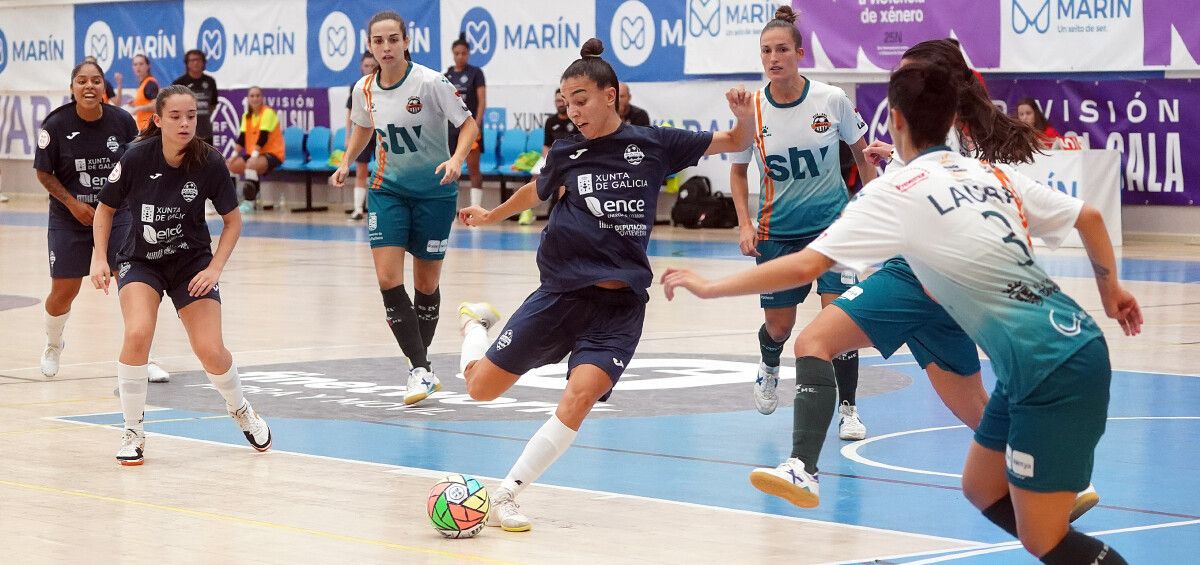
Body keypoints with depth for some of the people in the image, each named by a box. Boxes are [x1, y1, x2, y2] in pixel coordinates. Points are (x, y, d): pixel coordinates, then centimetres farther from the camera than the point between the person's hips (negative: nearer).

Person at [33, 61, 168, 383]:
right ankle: (53, 346, 35)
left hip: (117, 214, 1)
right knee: (63, 292, 4)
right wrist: (73, 203, -14)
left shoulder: (122, 121, -8)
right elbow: (44, 173, -4)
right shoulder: (57, 124, -13)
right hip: (69, 220, -1)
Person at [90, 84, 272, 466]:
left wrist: (215, 269, -14)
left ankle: (240, 410, 26)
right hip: (140, 260, 0)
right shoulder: (137, 158, -19)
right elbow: (106, 208, -1)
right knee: (137, 335, -25)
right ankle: (133, 433, -7)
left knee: (210, 351, -9)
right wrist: (99, 258, -10)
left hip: (192, 262, 0)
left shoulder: (209, 163, -17)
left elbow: (233, 221, -4)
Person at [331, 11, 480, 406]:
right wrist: (346, 163, 6)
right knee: (388, 278, -14)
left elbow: (468, 124, -11)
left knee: (426, 284, 6)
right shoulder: (364, 89, -3)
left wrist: (456, 159, -27)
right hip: (388, 188, 3)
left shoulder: (430, 83, -18)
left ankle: (421, 366, 27)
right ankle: (421, 370, -12)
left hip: (434, 190, -3)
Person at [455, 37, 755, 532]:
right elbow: (537, 191, 26)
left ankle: (505, 495, -13)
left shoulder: (653, 144, 0)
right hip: (562, 292, 1)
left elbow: (735, 143, 6)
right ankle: (475, 323, 36)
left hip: (620, 304, -1)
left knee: (580, 396, -24)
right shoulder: (566, 152, 3)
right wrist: (491, 216, 34)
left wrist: (744, 118, -14)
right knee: (481, 387, 1)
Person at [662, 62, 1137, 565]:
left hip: (1054, 370, -8)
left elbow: (805, 266, -14)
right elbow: (1089, 217, 20)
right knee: (983, 492, 19)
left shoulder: (896, 193, -8)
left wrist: (709, 288, -4)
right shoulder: (992, 173, 13)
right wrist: (1110, 290, 37)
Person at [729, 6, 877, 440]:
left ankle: (847, 409, 1)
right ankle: (769, 369, 45)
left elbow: (863, 153, 4)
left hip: (832, 222, -1)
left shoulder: (831, 100, -11)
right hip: (777, 230, 1)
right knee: (778, 327, 9)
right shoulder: (753, 110, -8)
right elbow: (738, 169, 7)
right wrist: (745, 225, -4)